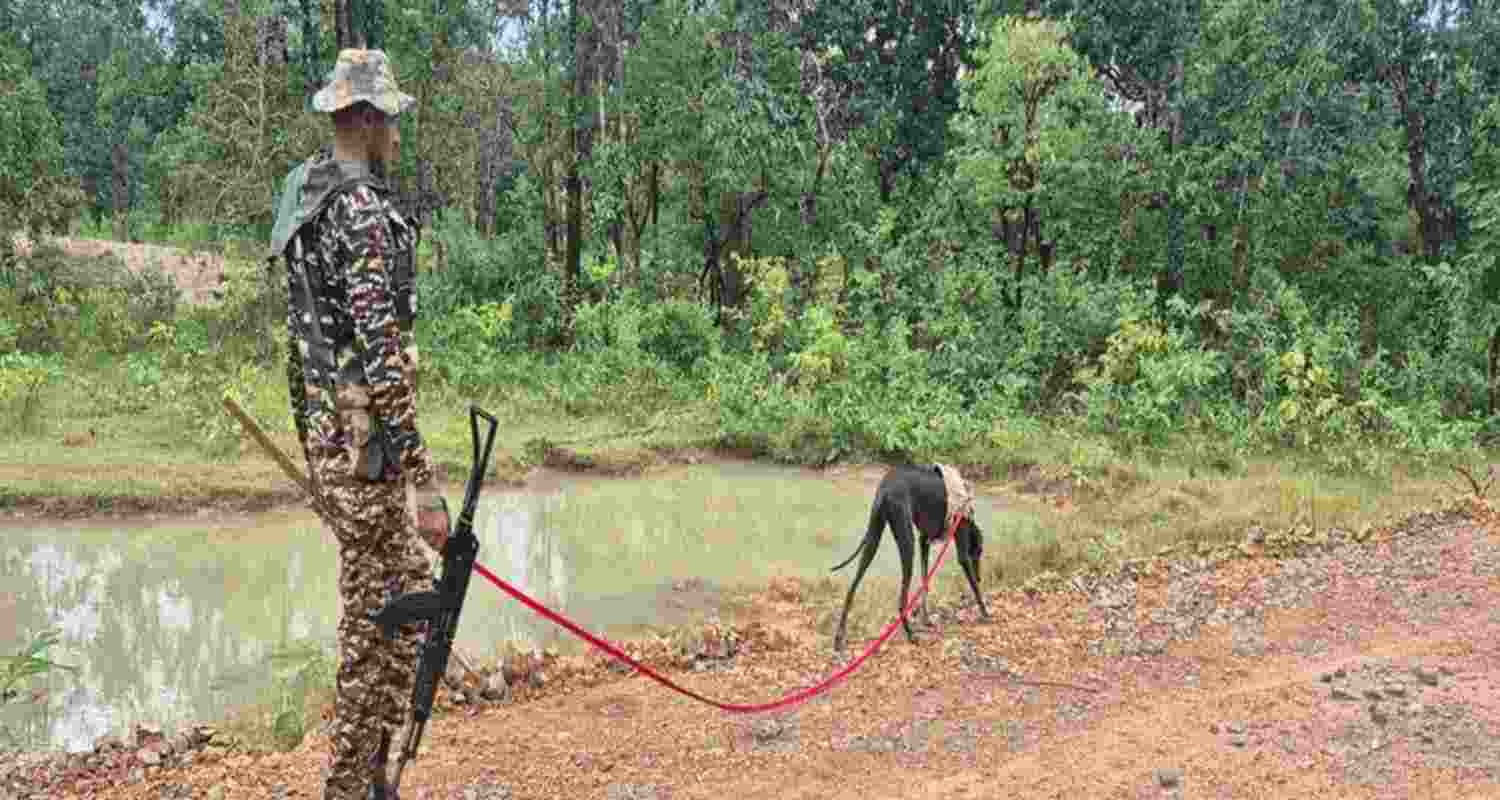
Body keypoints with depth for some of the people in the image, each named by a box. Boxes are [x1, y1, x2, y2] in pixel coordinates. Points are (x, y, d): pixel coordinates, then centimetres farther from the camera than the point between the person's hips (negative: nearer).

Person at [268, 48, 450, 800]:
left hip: (322, 435, 10)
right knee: (379, 627, 1)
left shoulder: (302, 201, 14)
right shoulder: (363, 212, -17)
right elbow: (382, 358, -25)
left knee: (409, 596, 18)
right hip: (363, 446, -10)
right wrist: (423, 483, -24)